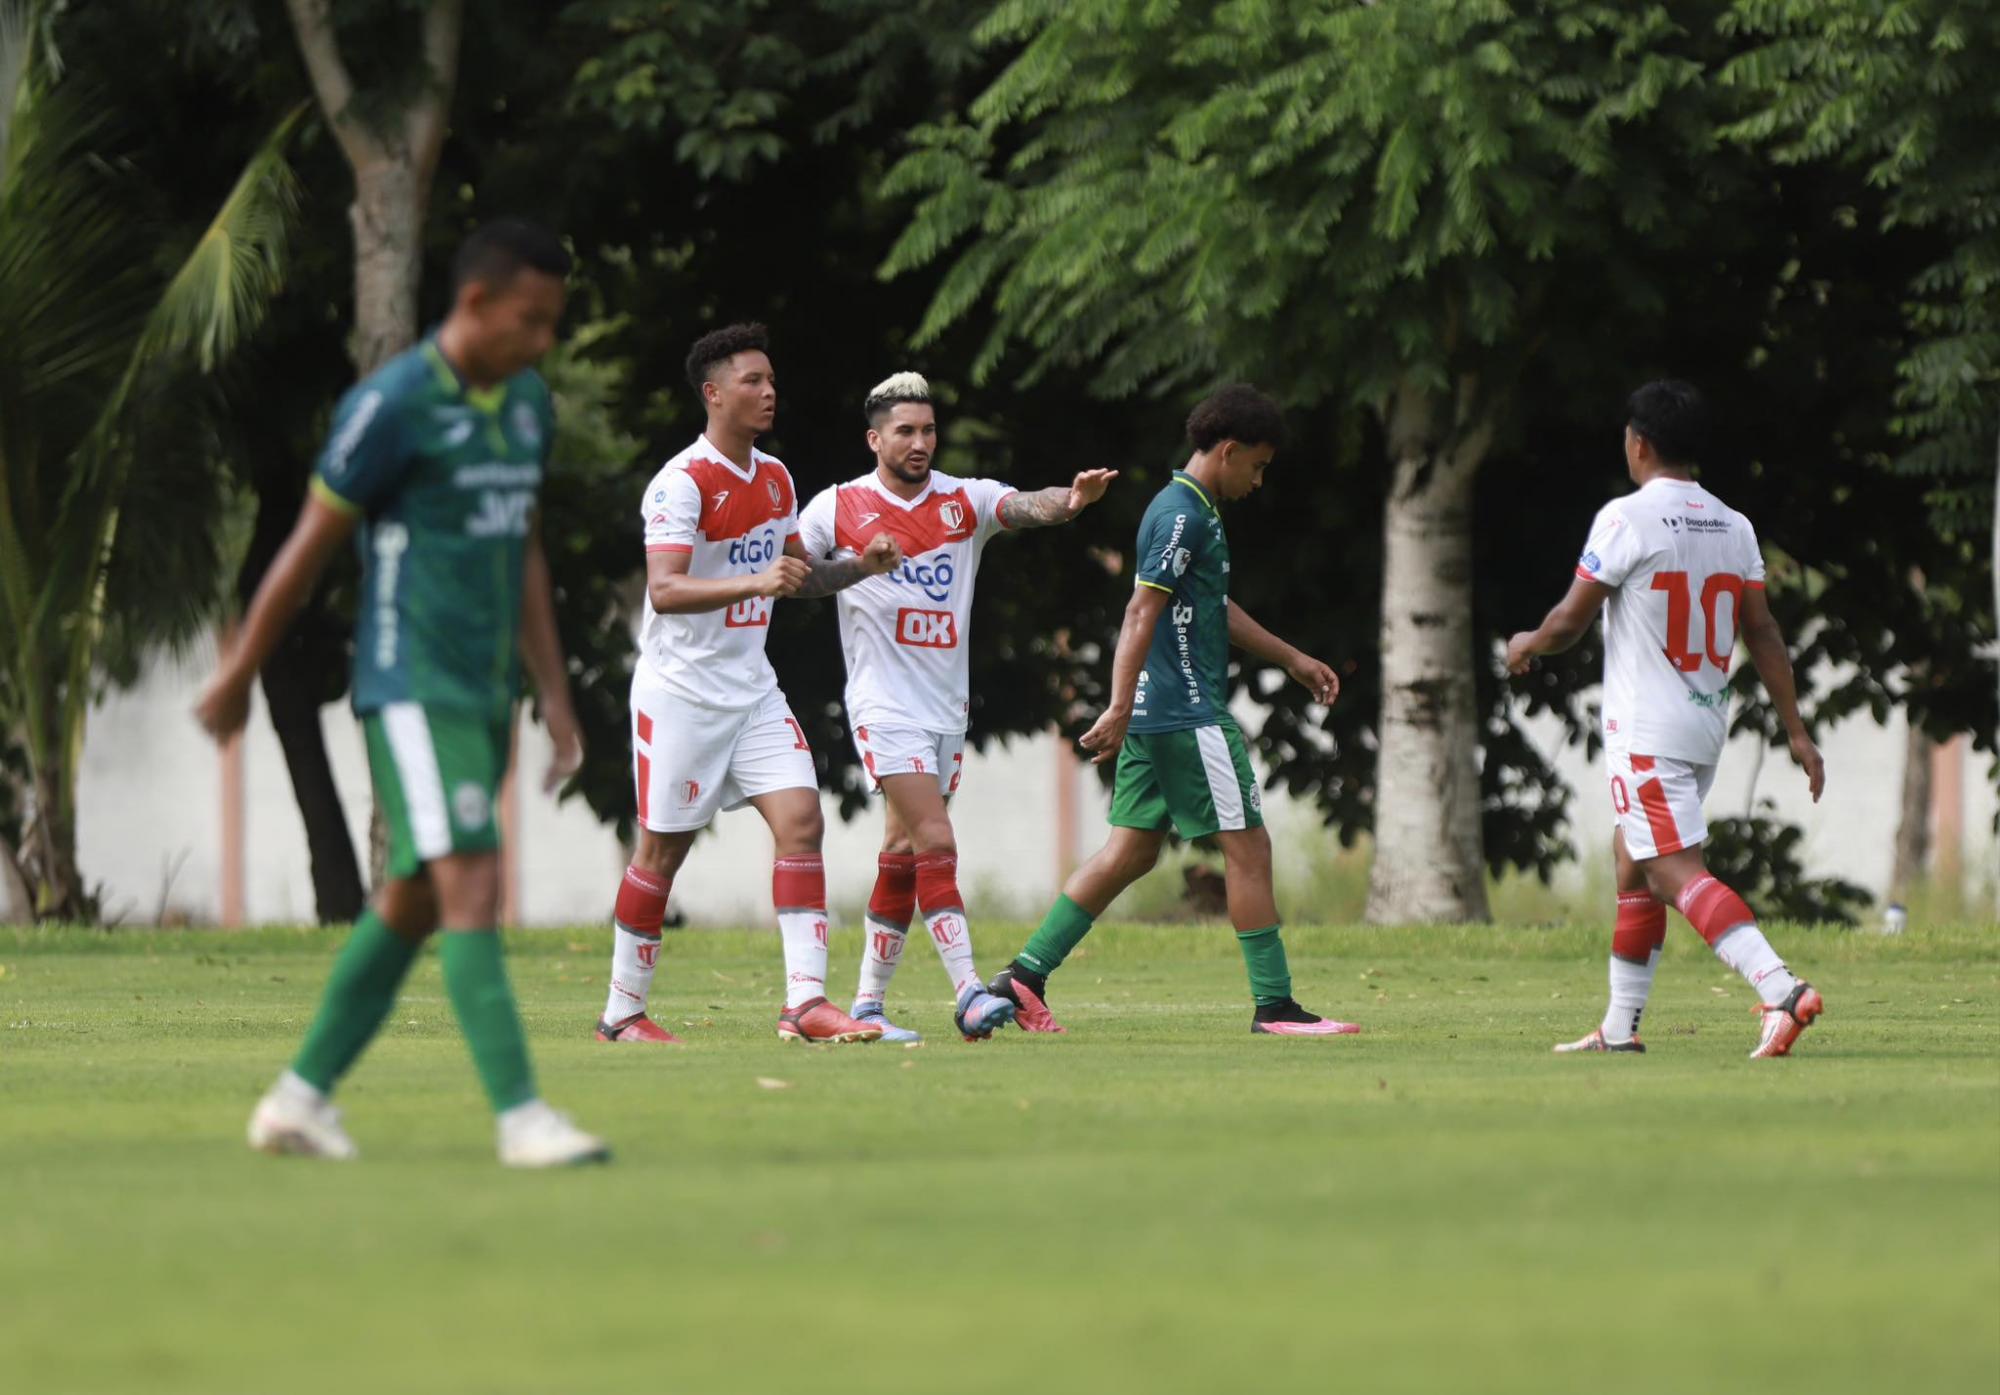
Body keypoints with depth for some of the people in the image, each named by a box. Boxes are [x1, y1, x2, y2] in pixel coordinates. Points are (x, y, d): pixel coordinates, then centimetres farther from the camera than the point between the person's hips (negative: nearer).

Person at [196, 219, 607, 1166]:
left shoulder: (527, 404, 12)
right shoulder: (391, 406, -12)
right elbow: (309, 547, -5)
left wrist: (554, 695, 17)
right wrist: (238, 677, 2)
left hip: (484, 695, 8)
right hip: (412, 688, -8)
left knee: (413, 904, 11)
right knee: (470, 888, -15)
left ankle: (301, 1098, 20)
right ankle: (520, 1116, -19)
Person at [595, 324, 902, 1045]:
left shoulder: (775, 477, 10)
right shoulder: (682, 482, -16)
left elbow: (796, 575, 24)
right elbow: (664, 590, -27)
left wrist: (858, 567, 6)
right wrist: (756, 583, -38)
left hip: (751, 689, 7)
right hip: (680, 691, -7)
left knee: (802, 821, -9)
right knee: (662, 850, 0)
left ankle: (805, 1004, -12)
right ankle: (622, 1011, 13)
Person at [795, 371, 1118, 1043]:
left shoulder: (966, 501, 4)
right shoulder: (836, 508, -1)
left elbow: (1025, 507, -14)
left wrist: (1070, 501, -35)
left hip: (948, 706, 4)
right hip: (885, 705, -4)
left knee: (903, 856, 9)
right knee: (936, 844, -16)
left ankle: (868, 1004, 16)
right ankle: (968, 992, -20)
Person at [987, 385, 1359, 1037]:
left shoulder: (1192, 510, 17)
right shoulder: (1183, 515, -15)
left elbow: (1216, 610, 30)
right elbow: (1141, 614, -22)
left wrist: (1293, 659, 35)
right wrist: (1120, 709, -27)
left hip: (1157, 715, 10)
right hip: (1188, 715, -10)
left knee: (1132, 850, 10)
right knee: (1247, 847, -5)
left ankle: (1026, 973, 7)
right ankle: (1274, 1004, -2)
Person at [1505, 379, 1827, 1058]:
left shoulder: (1626, 519, -12)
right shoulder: (1734, 527, 7)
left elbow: (1570, 622, -8)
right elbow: (1763, 634, 6)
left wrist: (1528, 644, 14)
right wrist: (1796, 731, 8)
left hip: (1646, 731, -8)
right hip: (1708, 724, 8)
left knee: (1679, 873, -15)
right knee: (1633, 861, 19)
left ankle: (1781, 987, -33)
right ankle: (1620, 1027, 23)